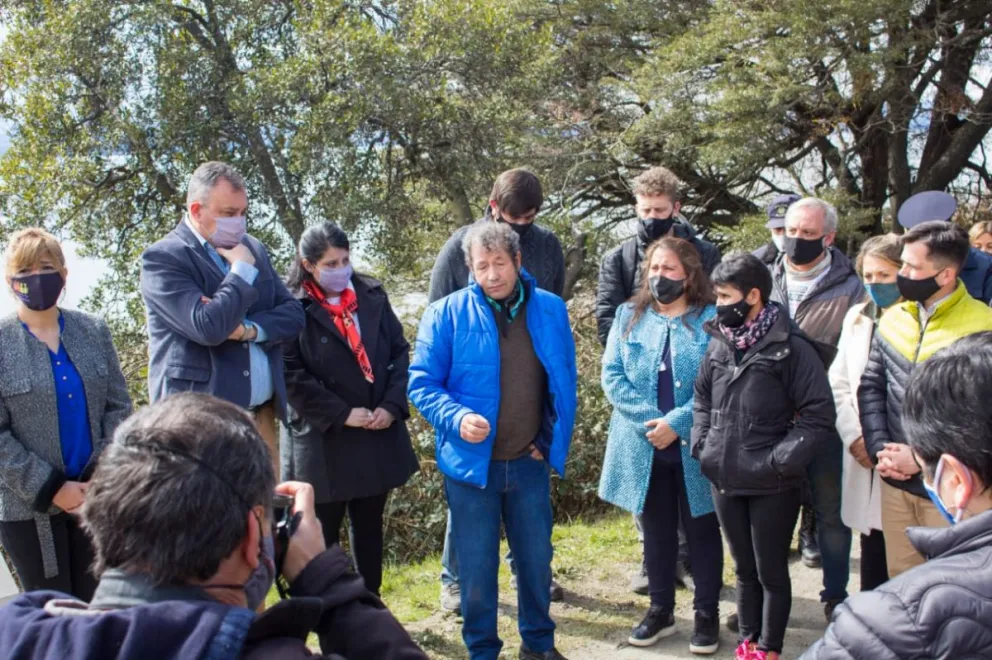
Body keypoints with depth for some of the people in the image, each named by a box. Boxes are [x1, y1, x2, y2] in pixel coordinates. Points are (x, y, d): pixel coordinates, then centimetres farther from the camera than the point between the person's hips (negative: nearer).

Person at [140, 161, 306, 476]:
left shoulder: (254, 249, 13)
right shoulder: (163, 258, -9)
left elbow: (293, 313, 9)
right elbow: (208, 327, -22)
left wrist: (250, 329, -10)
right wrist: (243, 270, -10)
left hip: (261, 414, 6)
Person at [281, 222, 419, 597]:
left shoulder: (372, 295, 4)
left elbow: (399, 352, 6)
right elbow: (291, 374, -15)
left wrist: (392, 405, -8)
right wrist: (342, 414, -17)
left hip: (378, 437, 5)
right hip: (323, 442, -5)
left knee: (369, 528, 17)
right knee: (321, 536, 8)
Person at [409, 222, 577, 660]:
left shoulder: (551, 311, 0)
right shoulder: (447, 314, -9)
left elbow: (565, 383, 8)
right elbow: (421, 383, -8)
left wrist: (554, 441, 3)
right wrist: (458, 418, -25)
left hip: (530, 463, 3)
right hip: (470, 461, -2)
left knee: (536, 559, 16)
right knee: (476, 567, 8)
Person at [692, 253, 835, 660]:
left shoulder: (791, 347, -13)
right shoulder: (719, 342, 4)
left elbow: (818, 415, -13)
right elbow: (702, 400, 17)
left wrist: (779, 461, -17)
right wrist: (702, 445, 5)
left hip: (773, 486, -5)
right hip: (724, 481, 5)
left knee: (771, 572, 10)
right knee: (744, 569, 19)